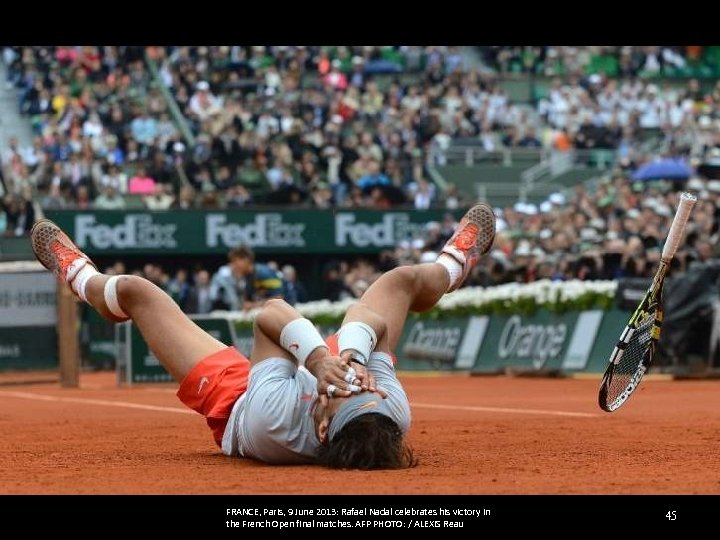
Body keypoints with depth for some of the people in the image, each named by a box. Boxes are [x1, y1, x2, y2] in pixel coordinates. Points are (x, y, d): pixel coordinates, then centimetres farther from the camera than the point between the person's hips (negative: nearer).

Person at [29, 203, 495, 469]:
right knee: (401, 281, 14)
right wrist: (352, 355, -51)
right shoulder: (397, 417, -44)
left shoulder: (277, 418, -52)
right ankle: (452, 267, 55)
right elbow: (375, 320, -35)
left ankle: (81, 277, 50)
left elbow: (270, 315, -43)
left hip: (233, 403, -2)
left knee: (135, 290, 10)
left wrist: (316, 356, -54)